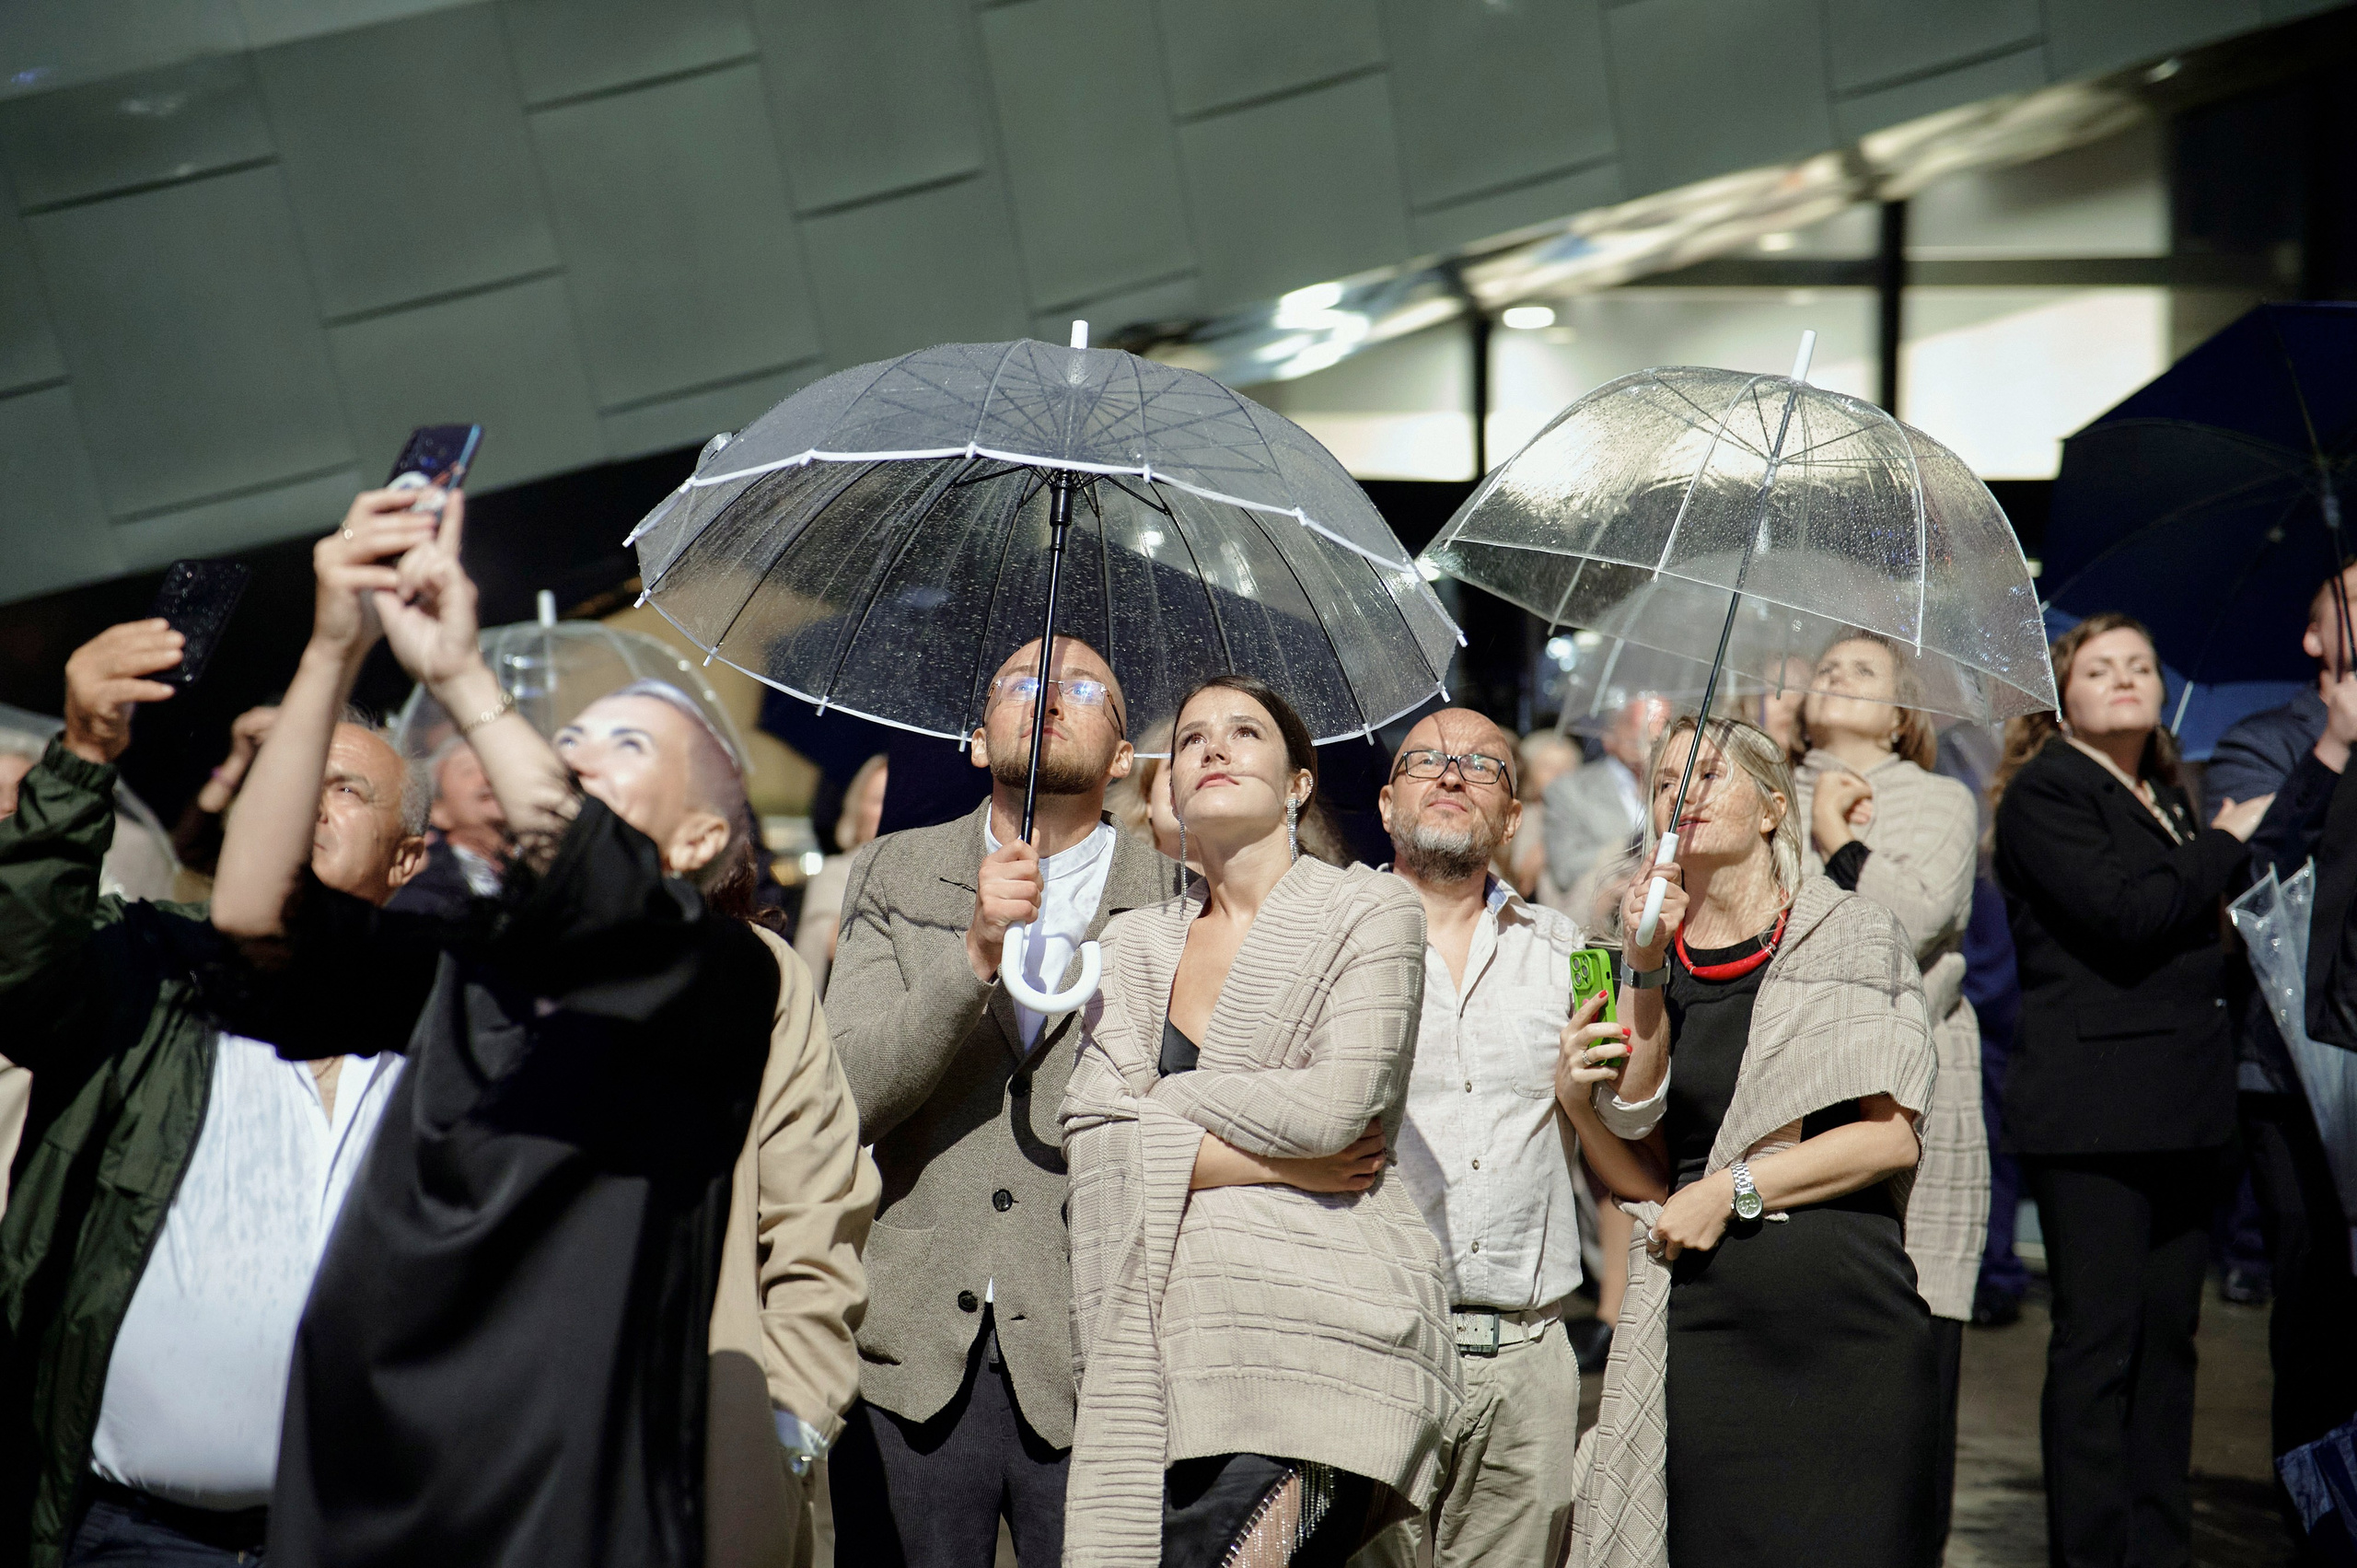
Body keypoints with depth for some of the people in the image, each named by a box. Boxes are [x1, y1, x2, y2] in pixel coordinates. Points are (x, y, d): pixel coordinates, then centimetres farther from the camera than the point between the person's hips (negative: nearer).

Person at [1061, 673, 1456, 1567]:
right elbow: (1090, 1133, 3)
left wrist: (1159, 1099, 2)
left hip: (1315, 1327, -4)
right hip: (1161, 1344, 4)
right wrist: (1277, 1161, -6)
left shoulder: (1370, 908, 4)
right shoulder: (1136, 941, 16)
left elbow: (1336, 1106, -10)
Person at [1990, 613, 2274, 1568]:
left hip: (2179, 1106, 8)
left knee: (2168, 1332, 10)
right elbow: (2125, 916, -19)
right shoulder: (2044, 793, -5)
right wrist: (2222, 844, -6)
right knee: (2098, 1339, -6)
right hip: (2091, 1110, -8)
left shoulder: (2168, 799, 20)